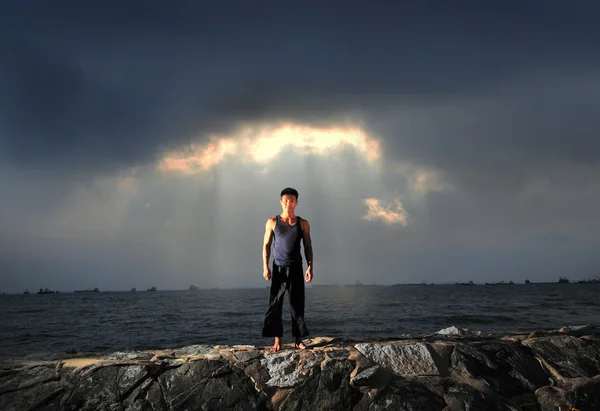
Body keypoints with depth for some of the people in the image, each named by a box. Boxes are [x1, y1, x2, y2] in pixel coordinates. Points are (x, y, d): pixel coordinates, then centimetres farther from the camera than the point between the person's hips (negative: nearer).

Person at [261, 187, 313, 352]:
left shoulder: (303, 224, 2)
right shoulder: (272, 222, 1)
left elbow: (308, 247, 5)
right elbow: (266, 245, 4)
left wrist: (310, 267, -4)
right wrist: (265, 267, -4)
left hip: (296, 268, 0)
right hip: (278, 268, 0)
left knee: (297, 304, 3)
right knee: (275, 305, -1)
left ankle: (298, 340, 11)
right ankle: (277, 340, 6)